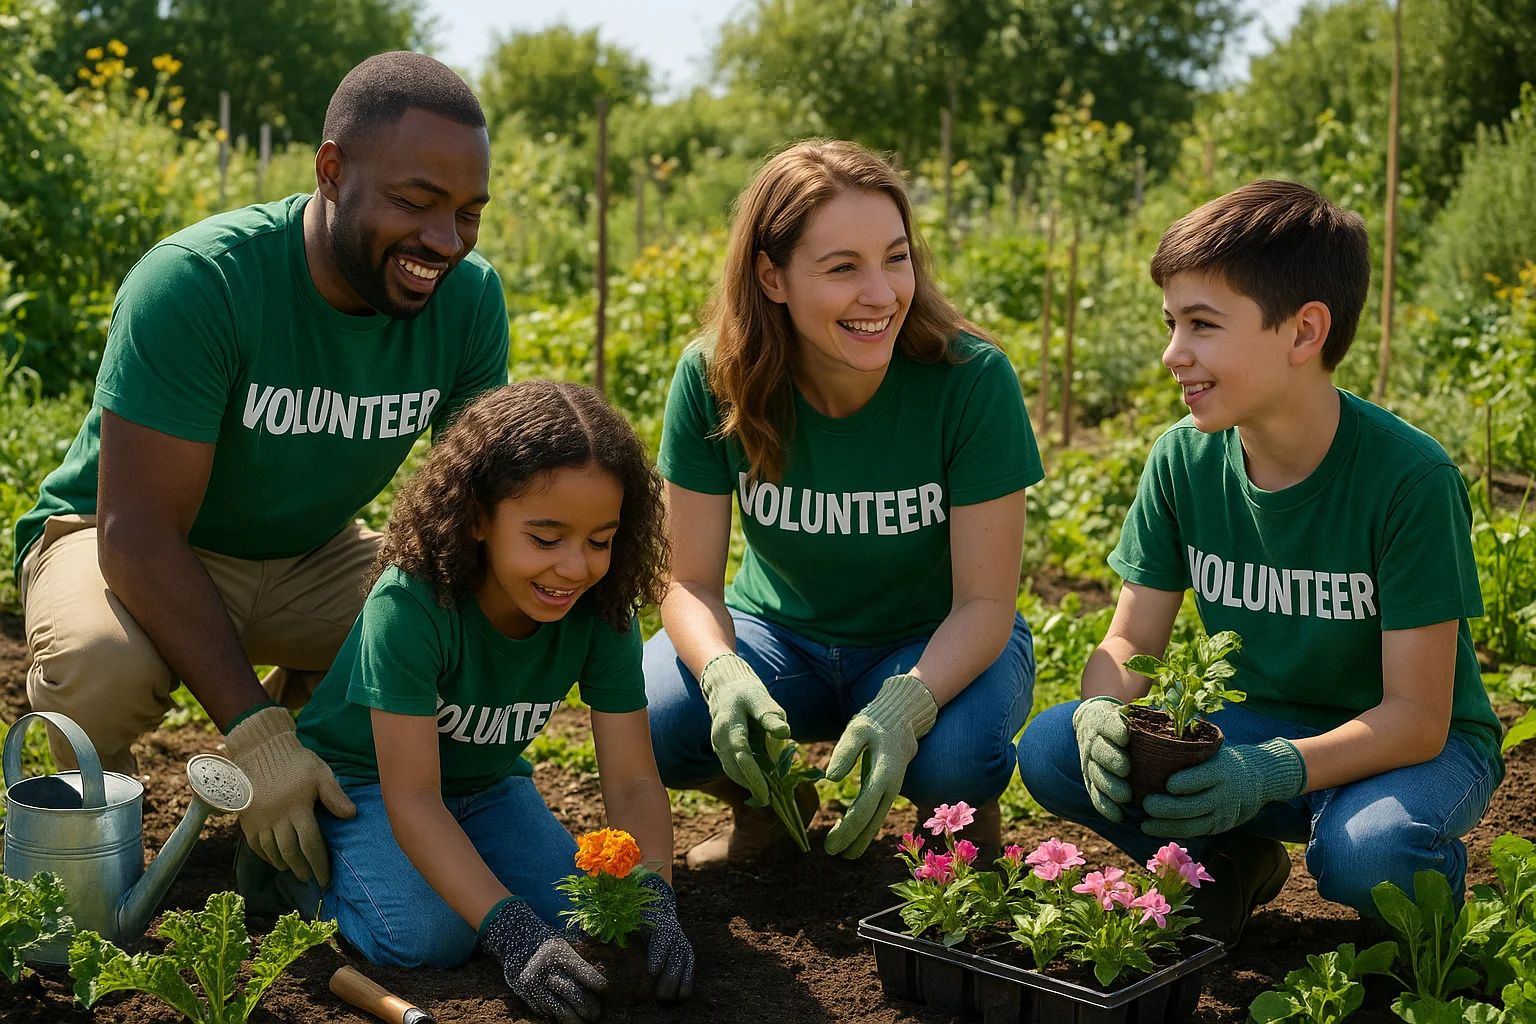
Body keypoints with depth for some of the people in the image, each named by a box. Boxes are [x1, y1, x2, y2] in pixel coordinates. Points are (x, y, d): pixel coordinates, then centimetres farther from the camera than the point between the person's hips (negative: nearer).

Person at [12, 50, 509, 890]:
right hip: (132, 548, -4)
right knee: (105, 663, -37)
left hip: (308, 555, 5)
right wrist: (255, 735, -38)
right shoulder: (195, 284, -30)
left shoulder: (469, 298, -15)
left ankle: (304, 695, 11)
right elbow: (139, 537, -31)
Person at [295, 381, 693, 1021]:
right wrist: (513, 932, -46)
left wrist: (653, 904, -38)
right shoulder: (410, 605, -35)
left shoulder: (602, 614, -20)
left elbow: (633, 782, -19)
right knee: (429, 937, -27)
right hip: (362, 779, -4)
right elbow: (412, 799, -36)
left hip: (485, 782, 5)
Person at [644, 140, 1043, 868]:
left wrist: (904, 705, -40)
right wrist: (724, 673, -35)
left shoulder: (971, 379, -24)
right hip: (780, 633, 2)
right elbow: (692, 582, -12)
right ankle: (770, 802, 10)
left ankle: (957, 818, 5)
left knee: (954, 754, -35)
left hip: (938, 646, -2)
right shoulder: (713, 379, -18)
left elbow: (986, 601, -20)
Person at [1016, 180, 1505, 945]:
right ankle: (1231, 864, 6)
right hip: (1254, 726, 4)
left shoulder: (1410, 478, -24)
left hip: (1417, 743, -4)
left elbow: (1414, 717, -23)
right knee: (1052, 749, -18)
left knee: (1367, 851, -37)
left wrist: (1272, 772, -39)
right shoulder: (1183, 460, -10)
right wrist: (1104, 712, -28)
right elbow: (1131, 641, -4)